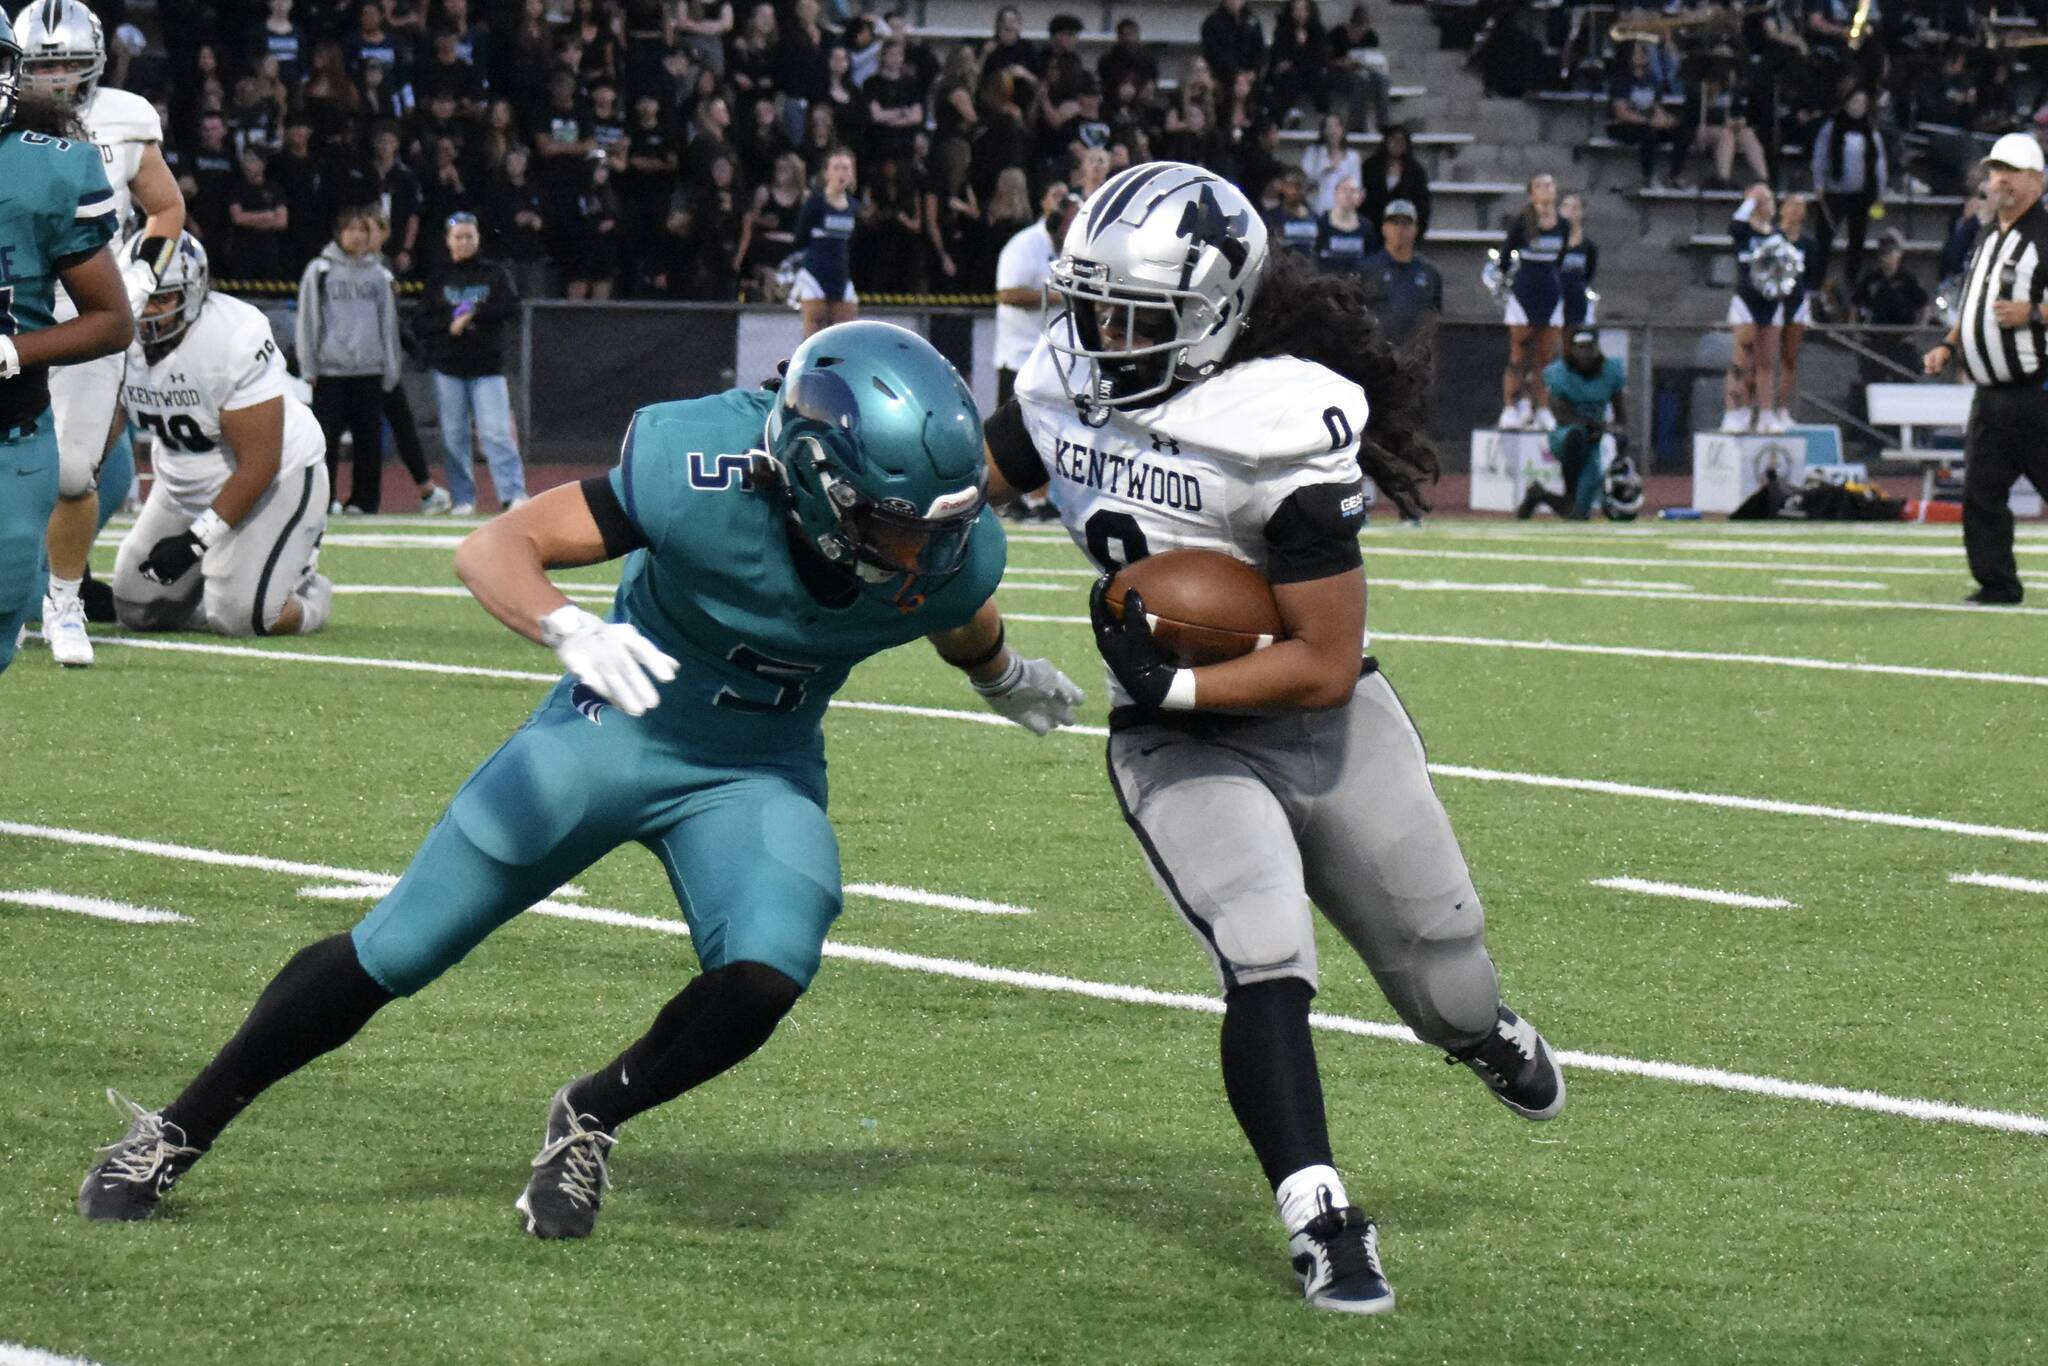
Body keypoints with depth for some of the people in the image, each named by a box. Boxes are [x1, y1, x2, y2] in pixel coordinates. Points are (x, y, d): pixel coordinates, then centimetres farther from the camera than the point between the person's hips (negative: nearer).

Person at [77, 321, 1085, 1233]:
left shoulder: (952, 552, -21)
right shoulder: (707, 476, -34)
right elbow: (493, 548, -31)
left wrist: (1010, 679, 27)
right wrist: (570, 631, -51)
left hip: (758, 772, 2)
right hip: (615, 727, -2)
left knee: (763, 980, -24)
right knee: (393, 954, 1)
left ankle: (588, 1122, 6)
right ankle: (176, 1132, 20)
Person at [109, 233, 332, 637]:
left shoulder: (236, 339, -30)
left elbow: (259, 465, -27)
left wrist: (195, 541, -27)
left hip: (276, 478, -7)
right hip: (184, 483, 7)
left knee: (238, 617, -21)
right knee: (138, 611, 5)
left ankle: (309, 595, 12)